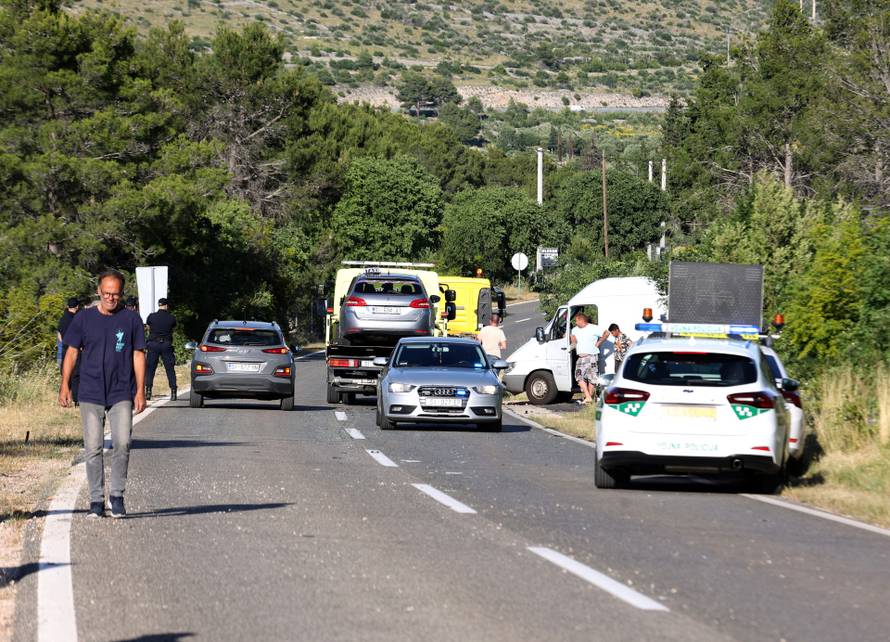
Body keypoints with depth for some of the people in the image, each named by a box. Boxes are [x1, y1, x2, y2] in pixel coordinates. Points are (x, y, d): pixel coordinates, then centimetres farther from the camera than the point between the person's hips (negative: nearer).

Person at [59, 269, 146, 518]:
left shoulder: (131, 319, 4)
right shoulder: (84, 318, 5)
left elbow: (138, 356, 6)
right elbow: (71, 352, 8)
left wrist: (140, 391, 0)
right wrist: (65, 385, 0)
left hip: (122, 394, -1)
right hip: (91, 394, 1)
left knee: (122, 443, -12)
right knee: (93, 448, 0)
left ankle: (117, 494, 3)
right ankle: (96, 500, 9)